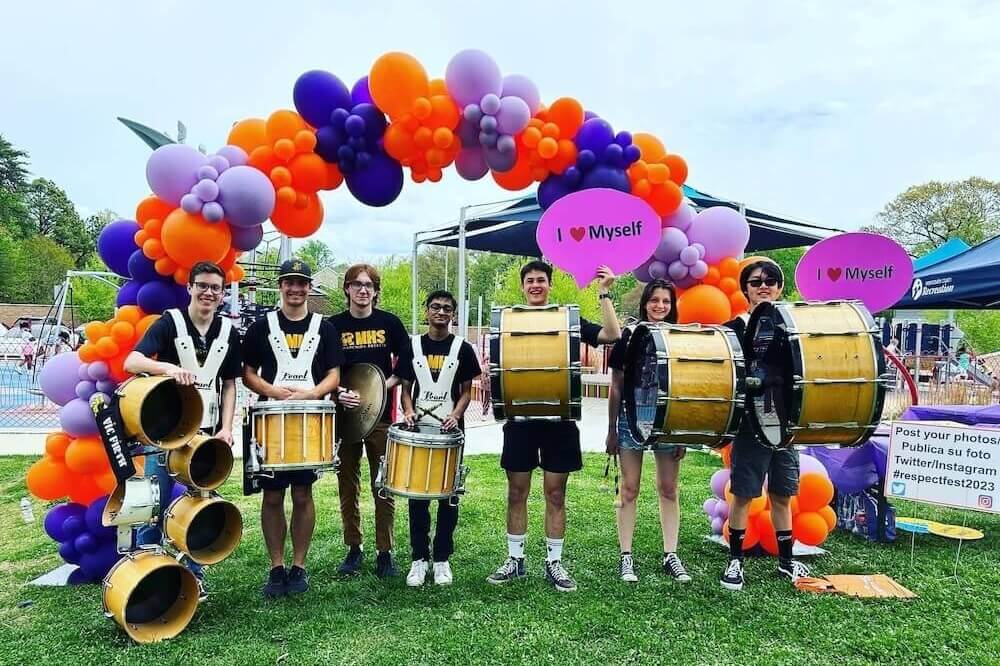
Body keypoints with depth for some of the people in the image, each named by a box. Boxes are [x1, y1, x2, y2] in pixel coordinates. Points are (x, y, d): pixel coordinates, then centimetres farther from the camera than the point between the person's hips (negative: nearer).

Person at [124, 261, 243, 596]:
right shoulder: (169, 323, -6)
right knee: (154, 508, 3)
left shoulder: (228, 333, 5)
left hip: (207, 433, 3)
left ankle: (194, 575, 24)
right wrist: (168, 367, -38)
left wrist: (226, 428, -2)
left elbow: (229, 385, 9)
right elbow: (131, 362, -18)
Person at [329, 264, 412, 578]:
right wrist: (338, 393, -14)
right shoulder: (333, 325, 3)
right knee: (347, 487, 9)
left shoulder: (389, 322, 2)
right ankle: (354, 549, 23)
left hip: (380, 415, -1)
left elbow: (406, 364, 5)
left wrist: (381, 387, -9)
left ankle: (385, 552, 15)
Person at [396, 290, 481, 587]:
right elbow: (406, 387, 9)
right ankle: (419, 558, 16)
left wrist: (455, 415, -14)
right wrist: (408, 411, -10)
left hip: (451, 430, -1)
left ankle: (442, 558, 17)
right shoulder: (412, 346, 6)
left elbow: (466, 391, 4)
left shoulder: (462, 348, 2)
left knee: (449, 496, 5)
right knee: (417, 495, 4)